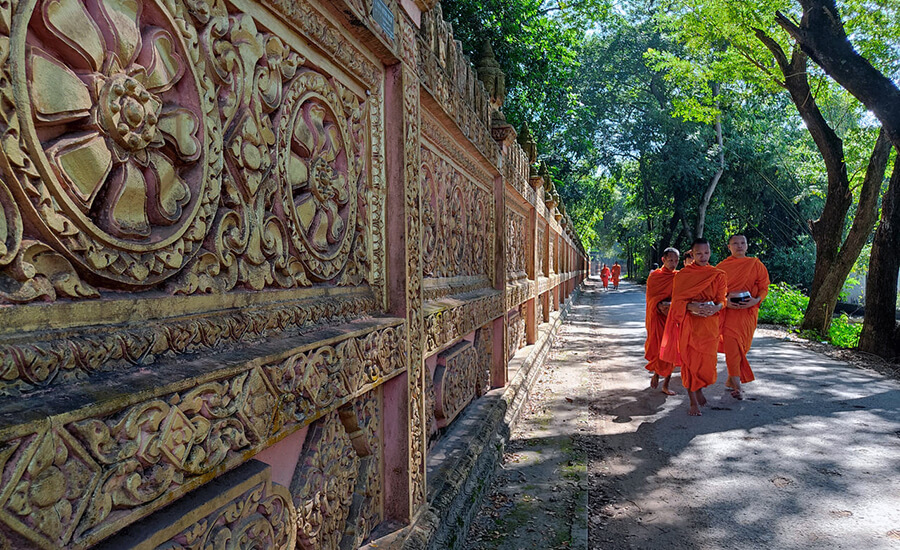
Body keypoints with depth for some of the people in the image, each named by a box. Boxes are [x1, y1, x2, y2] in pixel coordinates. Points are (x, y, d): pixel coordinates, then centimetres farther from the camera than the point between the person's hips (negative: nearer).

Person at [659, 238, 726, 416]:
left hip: (710, 323, 1)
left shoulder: (718, 275, 6)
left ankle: (699, 388, 33)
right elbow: (677, 301, -2)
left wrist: (716, 307, -18)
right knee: (689, 360, -1)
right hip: (689, 323, -1)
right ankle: (693, 401, 9)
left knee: (707, 361, 2)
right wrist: (691, 306, -21)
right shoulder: (682, 275, 1)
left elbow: (722, 300, 5)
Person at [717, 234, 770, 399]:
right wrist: (724, 301, -13)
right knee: (731, 344, -13)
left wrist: (756, 300, -13)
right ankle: (737, 386, -13)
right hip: (728, 310, -1)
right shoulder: (722, 266, 6)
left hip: (748, 311, 1)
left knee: (741, 345, 4)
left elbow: (764, 286, 7)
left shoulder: (756, 265, 7)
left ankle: (731, 379, 21)